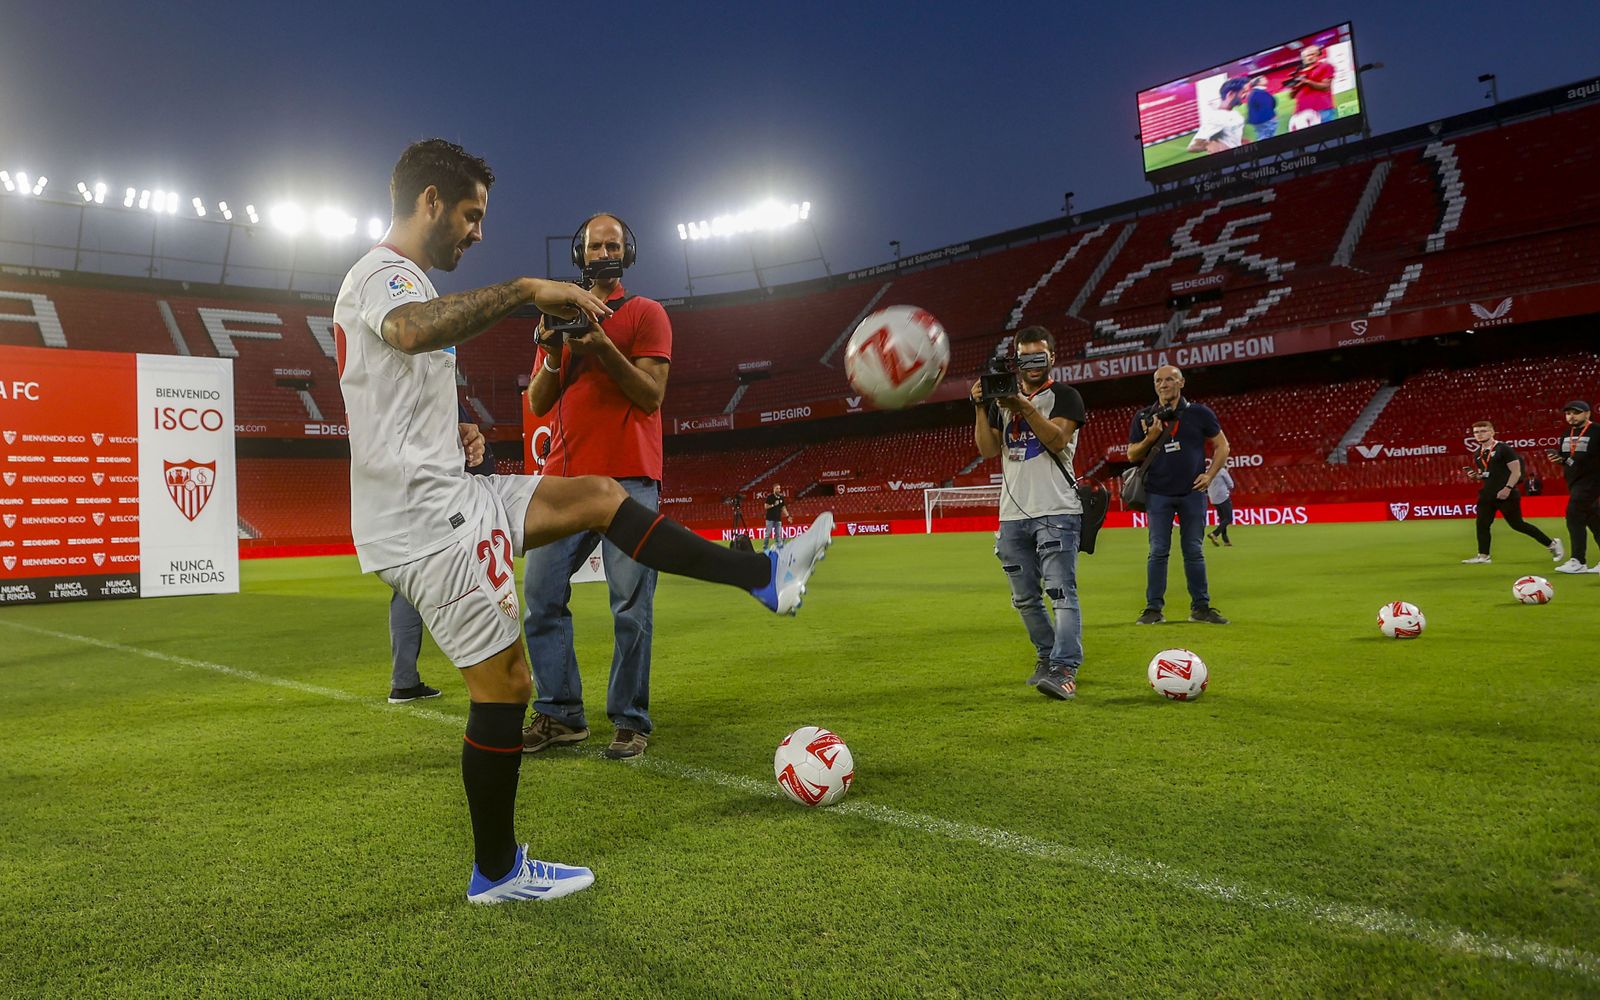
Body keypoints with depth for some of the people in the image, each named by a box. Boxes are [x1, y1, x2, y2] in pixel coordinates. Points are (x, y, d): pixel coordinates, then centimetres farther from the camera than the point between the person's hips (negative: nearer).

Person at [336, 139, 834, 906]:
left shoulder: (394, 279, 20)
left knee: (598, 495, 9)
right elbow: (414, 330, -38)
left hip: (448, 495, 10)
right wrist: (524, 289, -34)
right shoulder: (383, 272, -12)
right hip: (427, 518, -10)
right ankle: (497, 872, 11)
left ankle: (763, 576, 12)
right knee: (504, 681, -4)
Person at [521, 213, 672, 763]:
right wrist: (553, 352, -3)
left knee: (631, 604, -7)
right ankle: (559, 713, 11)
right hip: (564, 476, 5)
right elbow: (537, 403, 14)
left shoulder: (646, 314, 7)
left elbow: (651, 395, -4)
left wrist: (603, 346, -14)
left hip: (629, 476, -5)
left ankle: (631, 720, 2)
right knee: (540, 593, 1)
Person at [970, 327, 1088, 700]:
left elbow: (1057, 440, -13)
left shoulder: (1065, 396, 3)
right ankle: (1047, 658, 26)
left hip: (1056, 512, -5)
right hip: (1013, 514, 6)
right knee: (1025, 598, 12)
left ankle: (1064, 670, -20)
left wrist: (1025, 407, -20)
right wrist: (981, 407, -4)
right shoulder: (1001, 397, 17)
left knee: (1062, 592, -14)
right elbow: (988, 450, 6)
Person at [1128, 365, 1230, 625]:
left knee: (1194, 552, 5)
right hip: (1158, 494, 0)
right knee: (1158, 552, -1)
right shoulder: (1144, 417, 6)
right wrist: (1150, 438, -11)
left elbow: (1222, 446, 9)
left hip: (1192, 492, 0)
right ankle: (1154, 608, 3)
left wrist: (1209, 475, -2)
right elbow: (1132, 455, 6)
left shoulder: (1199, 413, 4)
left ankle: (1200, 607, 12)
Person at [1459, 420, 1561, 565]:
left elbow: (1516, 472, -11)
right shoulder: (1478, 454, 12)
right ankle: (1483, 556, 4)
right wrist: (1474, 476, 2)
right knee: (1482, 524, -1)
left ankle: (1552, 543, 15)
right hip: (1487, 495, 7)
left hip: (1506, 494, -7)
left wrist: (1508, 488, -22)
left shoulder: (1504, 449, -9)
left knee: (1517, 524, -1)